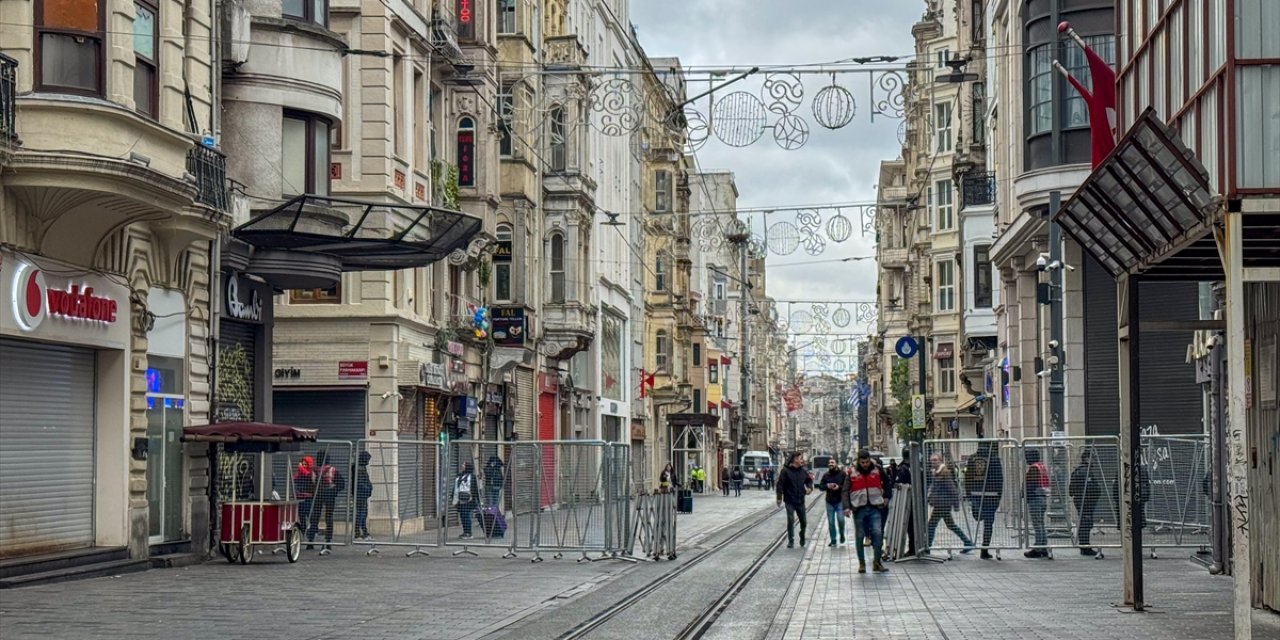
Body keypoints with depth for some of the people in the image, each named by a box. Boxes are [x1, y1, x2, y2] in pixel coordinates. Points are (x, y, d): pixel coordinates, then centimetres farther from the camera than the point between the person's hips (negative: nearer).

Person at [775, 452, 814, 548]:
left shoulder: (803, 471, 3)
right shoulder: (786, 471, -11)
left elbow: (809, 480, 18)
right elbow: (780, 484, -10)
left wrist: (810, 487, -3)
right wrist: (779, 498, -13)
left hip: (800, 501, 4)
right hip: (790, 501, -4)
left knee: (804, 522, 10)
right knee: (791, 521, -7)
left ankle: (802, 537, 34)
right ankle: (791, 541, 4)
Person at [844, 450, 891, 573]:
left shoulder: (877, 469, 3)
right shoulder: (852, 473, -2)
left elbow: (888, 482, 20)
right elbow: (845, 491, -2)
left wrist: (886, 496, 12)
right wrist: (846, 507, -12)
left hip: (874, 507, 0)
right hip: (859, 508, 0)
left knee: (878, 533, -11)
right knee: (859, 536, 4)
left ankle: (877, 562, -2)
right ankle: (861, 564, 14)